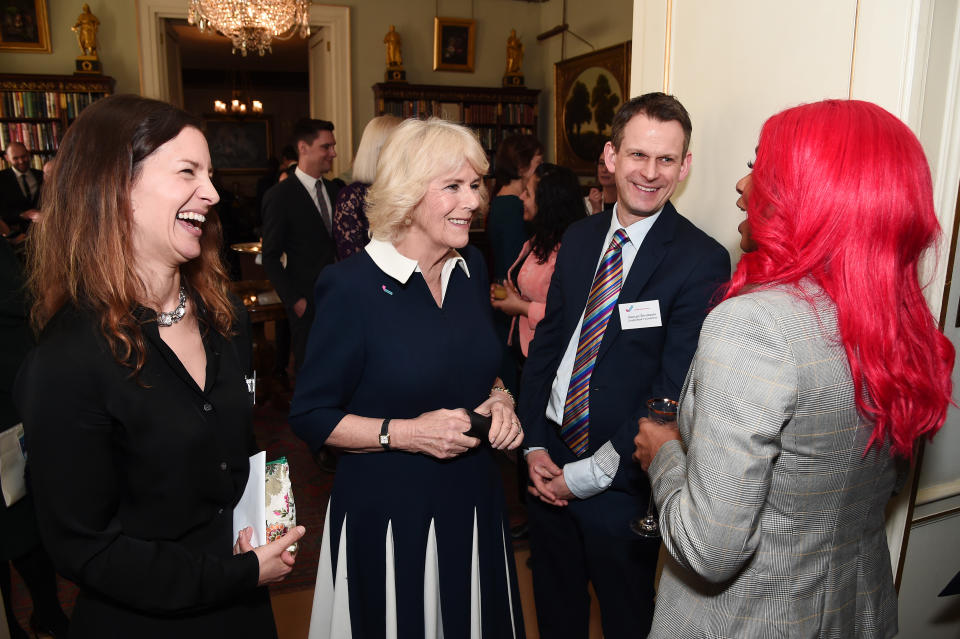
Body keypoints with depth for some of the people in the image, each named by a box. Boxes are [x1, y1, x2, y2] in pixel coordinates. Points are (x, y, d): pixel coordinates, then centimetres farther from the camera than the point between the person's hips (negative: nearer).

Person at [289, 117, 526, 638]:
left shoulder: (471, 268, 1)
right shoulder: (352, 285, -17)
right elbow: (310, 416, -11)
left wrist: (499, 401, -4)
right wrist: (401, 434, -22)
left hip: (474, 505, 6)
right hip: (386, 516, -5)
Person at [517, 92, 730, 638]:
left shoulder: (702, 261, -16)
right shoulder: (579, 238, 3)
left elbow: (675, 394, -18)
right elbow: (548, 341, 7)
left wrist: (586, 476, -14)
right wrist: (535, 445, -2)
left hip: (620, 485, -5)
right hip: (548, 467, 5)